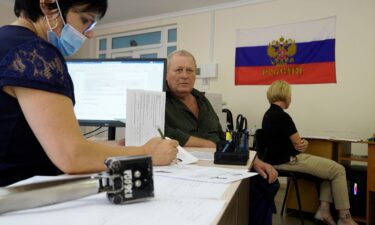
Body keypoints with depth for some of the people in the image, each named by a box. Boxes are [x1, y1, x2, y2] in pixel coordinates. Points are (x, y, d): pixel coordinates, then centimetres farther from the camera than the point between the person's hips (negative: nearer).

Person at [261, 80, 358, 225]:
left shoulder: (269, 114, 11)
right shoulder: (282, 116, -21)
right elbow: (298, 145, -14)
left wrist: (303, 142, -8)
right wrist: (303, 144, 10)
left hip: (283, 158, 10)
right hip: (289, 161, -10)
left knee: (331, 167, 17)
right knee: (338, 170, -2)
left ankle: (324, 210, 13)